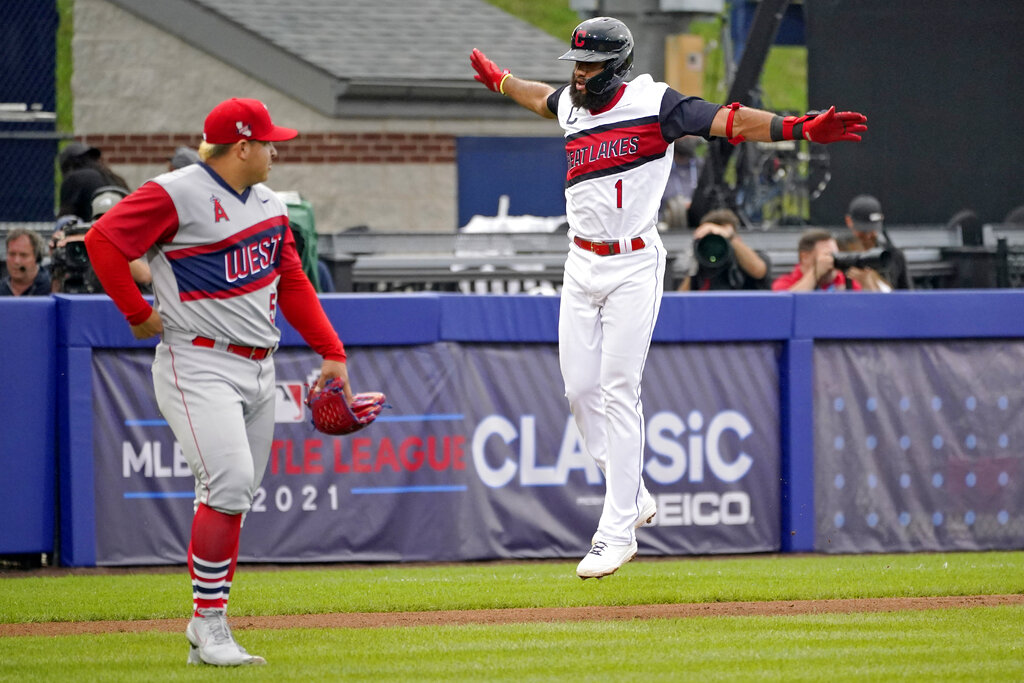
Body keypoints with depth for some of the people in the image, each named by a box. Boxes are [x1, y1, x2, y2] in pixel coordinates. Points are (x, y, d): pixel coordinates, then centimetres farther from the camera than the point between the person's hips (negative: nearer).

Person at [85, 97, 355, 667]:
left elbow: (292, 281, 20)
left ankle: (207, 634, 13)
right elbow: (103, 240, -16)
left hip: (259, 369, 8)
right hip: (200, 367, -8)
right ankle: (209, 624, -13)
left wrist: (332, 352, 14)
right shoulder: (178, 196, -12)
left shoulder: (269, 204, 15)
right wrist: (138, 313, -11)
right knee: (230, 481, -20)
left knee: (236, 494, 7)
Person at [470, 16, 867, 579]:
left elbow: (730, 122, -17)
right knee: (580, 389, 3)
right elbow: (542, 97, 35)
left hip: (634, 267, -6)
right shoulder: (571, 106, 10)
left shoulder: (654, 104, -8)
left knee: (618, 393, -8)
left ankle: (618, 533, -4)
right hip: (581, 265, 6)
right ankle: (633, 498, 20)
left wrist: (801, 129, -29)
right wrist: (498, 79, 54)